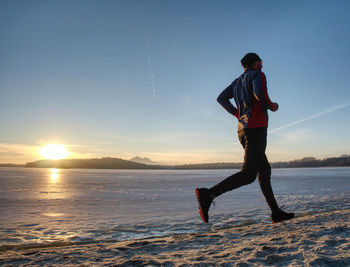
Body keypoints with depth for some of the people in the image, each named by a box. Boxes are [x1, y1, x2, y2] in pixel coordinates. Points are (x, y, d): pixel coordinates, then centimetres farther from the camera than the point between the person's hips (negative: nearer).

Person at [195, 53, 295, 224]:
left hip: (243, 129, 9)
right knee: (248, 174, -14)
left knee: (264, 170, 12)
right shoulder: (257, 75, 0)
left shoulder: (237, 81, 23)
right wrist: (271, 106, -2)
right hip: (256, 128, -9)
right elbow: (259, 93, -20)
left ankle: (276, 212, 15)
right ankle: (208, 194, -24)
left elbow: (221, 98, 16)